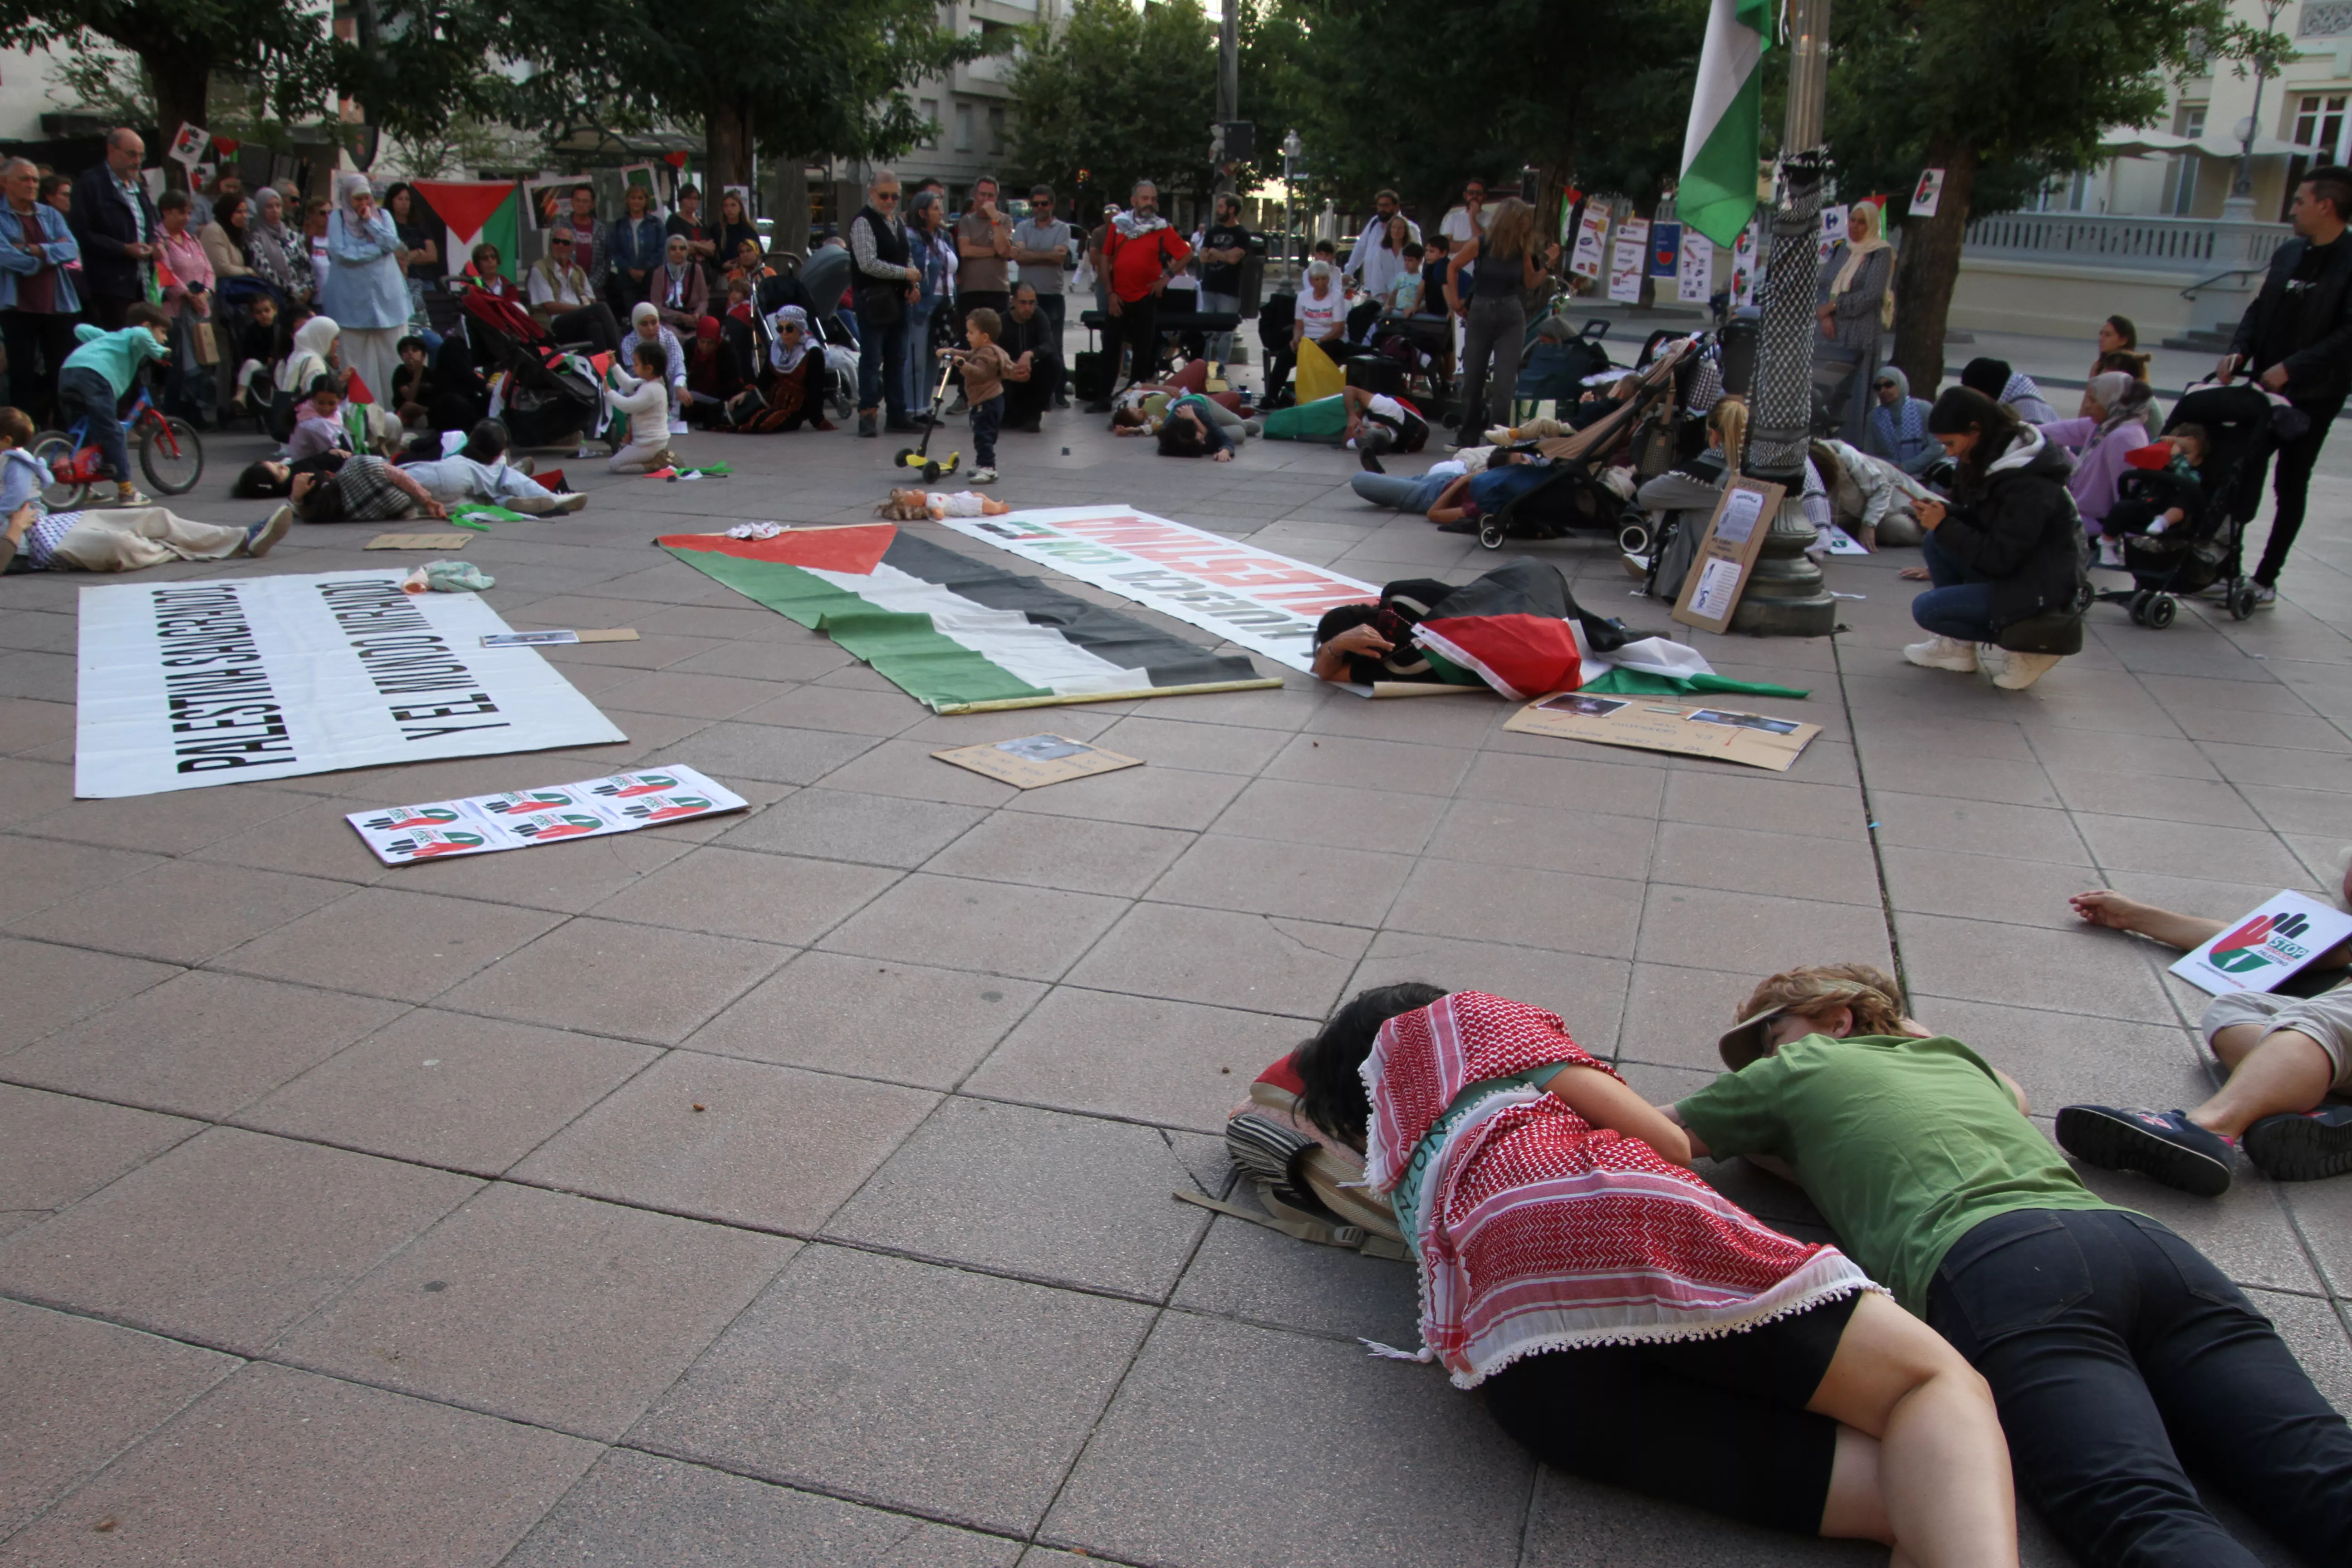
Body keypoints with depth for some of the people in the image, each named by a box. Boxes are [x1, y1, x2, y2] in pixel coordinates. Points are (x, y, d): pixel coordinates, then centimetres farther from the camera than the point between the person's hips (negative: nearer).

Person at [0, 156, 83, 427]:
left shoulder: (50, 214, 11)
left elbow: (72, 249, -3)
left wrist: (34, 250, -16)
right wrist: (53, 254, -8)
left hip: (58, 305, 3)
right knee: (23, 375, 0)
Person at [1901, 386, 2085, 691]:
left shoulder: (2029, 484, -26)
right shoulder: (1995, 461, 2)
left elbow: (1999, 560, -25)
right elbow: (1983, 522, 12)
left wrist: (1945, 525, -21)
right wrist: (1943, 513, -8)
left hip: (2041, 588, -9)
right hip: (2015, 568, 9)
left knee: (1925, 609, -15)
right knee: (1935, 542, 0)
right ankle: (1958, 646, 6)